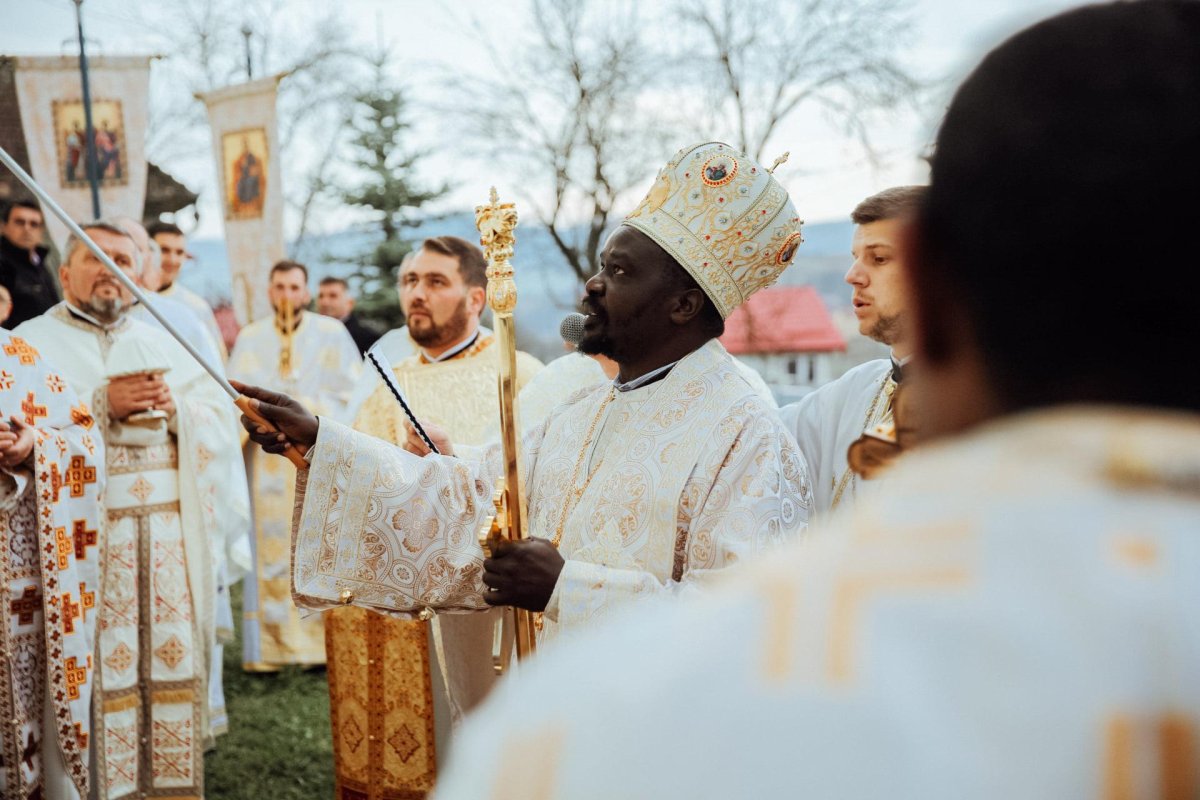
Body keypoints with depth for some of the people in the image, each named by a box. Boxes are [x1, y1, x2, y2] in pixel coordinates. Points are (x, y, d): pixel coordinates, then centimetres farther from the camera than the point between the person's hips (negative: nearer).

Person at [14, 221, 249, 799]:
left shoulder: (163, 345, 19)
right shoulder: (32, 344, 5)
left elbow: (222, 419, 11)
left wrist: (173, 406, -7)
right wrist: (101, 406, -15)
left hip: (170, 534, 4)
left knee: (172, 664, 3)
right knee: (100, 672, -5)